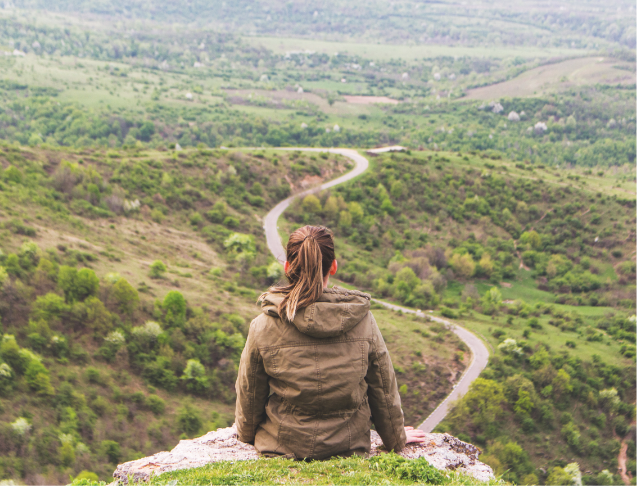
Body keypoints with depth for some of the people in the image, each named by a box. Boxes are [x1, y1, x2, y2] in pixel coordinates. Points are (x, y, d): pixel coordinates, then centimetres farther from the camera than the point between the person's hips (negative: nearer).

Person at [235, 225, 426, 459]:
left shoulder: (263, 328, -17)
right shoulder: (363, 320, -13)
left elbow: (249, 395, -2)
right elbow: (384, 390, -1)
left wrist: (246, 434, 20)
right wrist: (396, 438, 17)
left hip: (282, 448, -1)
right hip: (350, 447, 1)